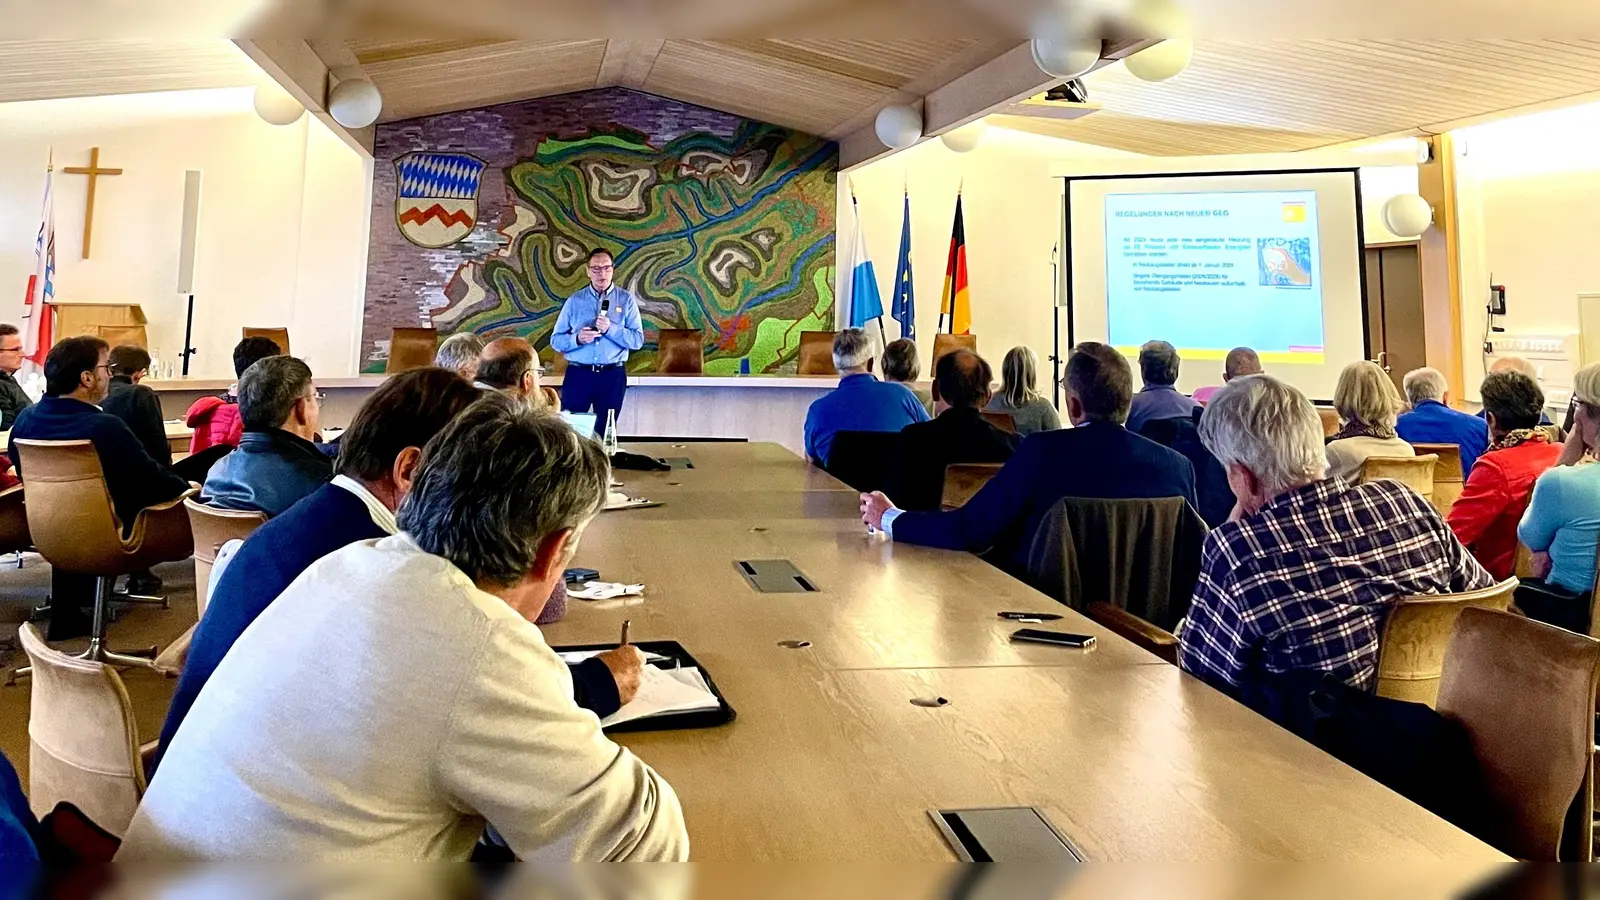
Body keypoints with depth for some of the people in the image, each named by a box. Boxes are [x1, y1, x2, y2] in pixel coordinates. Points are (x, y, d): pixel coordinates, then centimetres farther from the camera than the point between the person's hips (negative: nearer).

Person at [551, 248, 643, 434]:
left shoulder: (626, 300, 3)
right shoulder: (574, 301, 5)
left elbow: (638, 340, -5)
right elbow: (555, 340, 3)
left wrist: (610, 329, -19)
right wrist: (577, 339, -17)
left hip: (612, 376, 0)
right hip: (578, 374, 0)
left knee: (605, 431, 10)